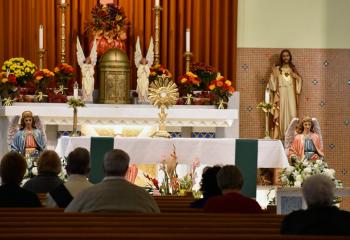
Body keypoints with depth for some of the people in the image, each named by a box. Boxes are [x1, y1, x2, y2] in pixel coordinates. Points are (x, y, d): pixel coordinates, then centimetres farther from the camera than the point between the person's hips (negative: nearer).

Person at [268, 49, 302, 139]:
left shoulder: (293, 69, 13)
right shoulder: (276, 69, 6)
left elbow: (300, 80, 14)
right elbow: (272, 81, 1)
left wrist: (296, 76, -4)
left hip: (291, 95, 2)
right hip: (281, 95, -2)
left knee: (291, 114, -5)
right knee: (280, 114, -8)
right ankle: (279, 136, -9)